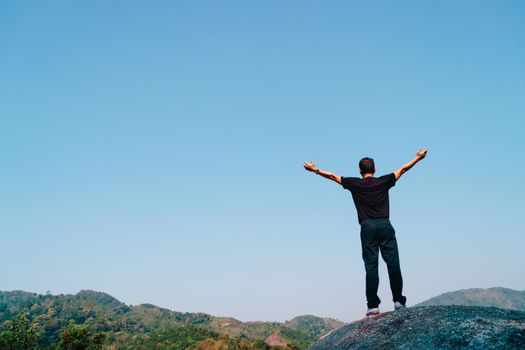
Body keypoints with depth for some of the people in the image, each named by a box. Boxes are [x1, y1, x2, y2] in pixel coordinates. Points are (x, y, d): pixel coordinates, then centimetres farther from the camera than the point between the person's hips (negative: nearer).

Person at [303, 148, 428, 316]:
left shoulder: (355, 184, 7)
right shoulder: (384, 181, 10)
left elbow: (333, 176, 15)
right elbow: (402, 170, 20)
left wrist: (316, 170, 27)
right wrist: (418, 158, 32)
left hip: (367, 227, 0)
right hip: (385, 225, 0)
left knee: (371, 266, -1)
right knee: (393, 264, 3)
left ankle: (373, 305, -2)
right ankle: (399, 301, 4)